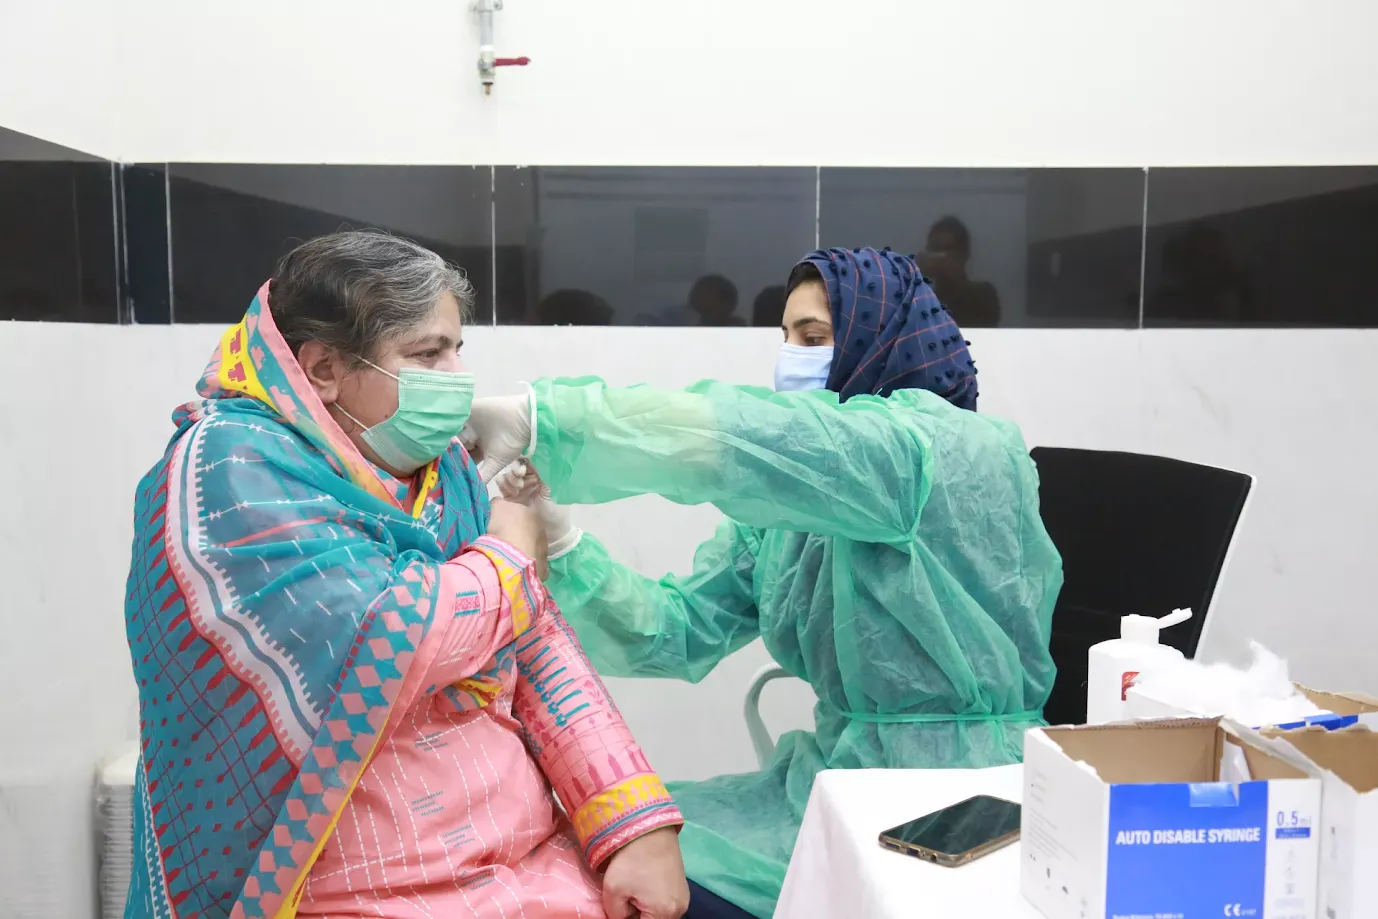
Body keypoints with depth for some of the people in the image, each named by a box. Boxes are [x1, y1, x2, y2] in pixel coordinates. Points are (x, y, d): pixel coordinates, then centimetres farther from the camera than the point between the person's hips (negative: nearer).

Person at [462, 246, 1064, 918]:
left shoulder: (961, 450, -16)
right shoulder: (795, 502, 7)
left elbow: (756, 439, -32)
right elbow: (681, 629, 1)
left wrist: (540, 419, -29)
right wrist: (561, 544, -14)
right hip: (834, 777, 7)